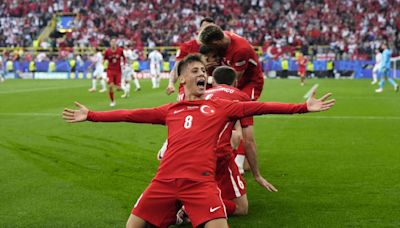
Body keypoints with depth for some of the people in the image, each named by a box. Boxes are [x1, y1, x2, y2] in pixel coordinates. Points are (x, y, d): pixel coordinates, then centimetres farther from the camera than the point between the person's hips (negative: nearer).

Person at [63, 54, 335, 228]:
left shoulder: (220, 107, 13)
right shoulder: (169, 110, 19)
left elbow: (259, 107, 7)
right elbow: (131, 114, 20)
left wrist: (304, 107, 1)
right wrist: (90, 116, 19)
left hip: (201, 182, -2)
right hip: (166, 179, 2)